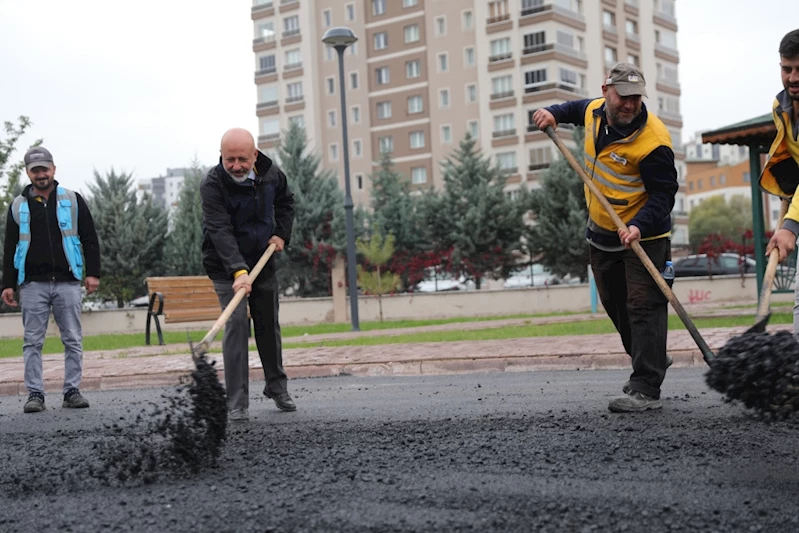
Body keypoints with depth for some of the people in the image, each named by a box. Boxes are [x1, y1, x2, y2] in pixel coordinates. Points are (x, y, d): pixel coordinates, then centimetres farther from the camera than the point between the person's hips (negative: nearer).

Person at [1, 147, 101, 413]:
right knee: (32, 342, 1)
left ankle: (72, 391, 8)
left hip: (67, 282, 0)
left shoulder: (72, 201, 7)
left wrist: (93, 273, -1)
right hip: (33, 284, 1)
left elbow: (89, 239, 8)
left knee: (73, 340, 1)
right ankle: (35, 394, 6)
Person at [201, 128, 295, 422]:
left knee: (269, 325, 13)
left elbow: (285, 201, 15)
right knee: (236, 324, -16)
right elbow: (220, 231, -35)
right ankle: (237, 402, -12)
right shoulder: (212, 184, -25)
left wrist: (281, 233, 0)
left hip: (263, 261, 5)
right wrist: (239, 271, -45)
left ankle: (277, 387, 32)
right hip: (227, 266, -5)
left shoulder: (271, 174, -8)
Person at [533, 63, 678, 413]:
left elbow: (663, 194, -23)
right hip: (601, 233, 8)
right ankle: (651, 361, 37)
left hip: (644, 235, -8)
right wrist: (554, 113, 6)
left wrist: (639, 226, -38)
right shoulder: (594, 111, -2)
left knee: (643, 307, -13)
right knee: (615, 305, 18)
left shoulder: (652, 141, -25)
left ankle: (646, 389, -13)